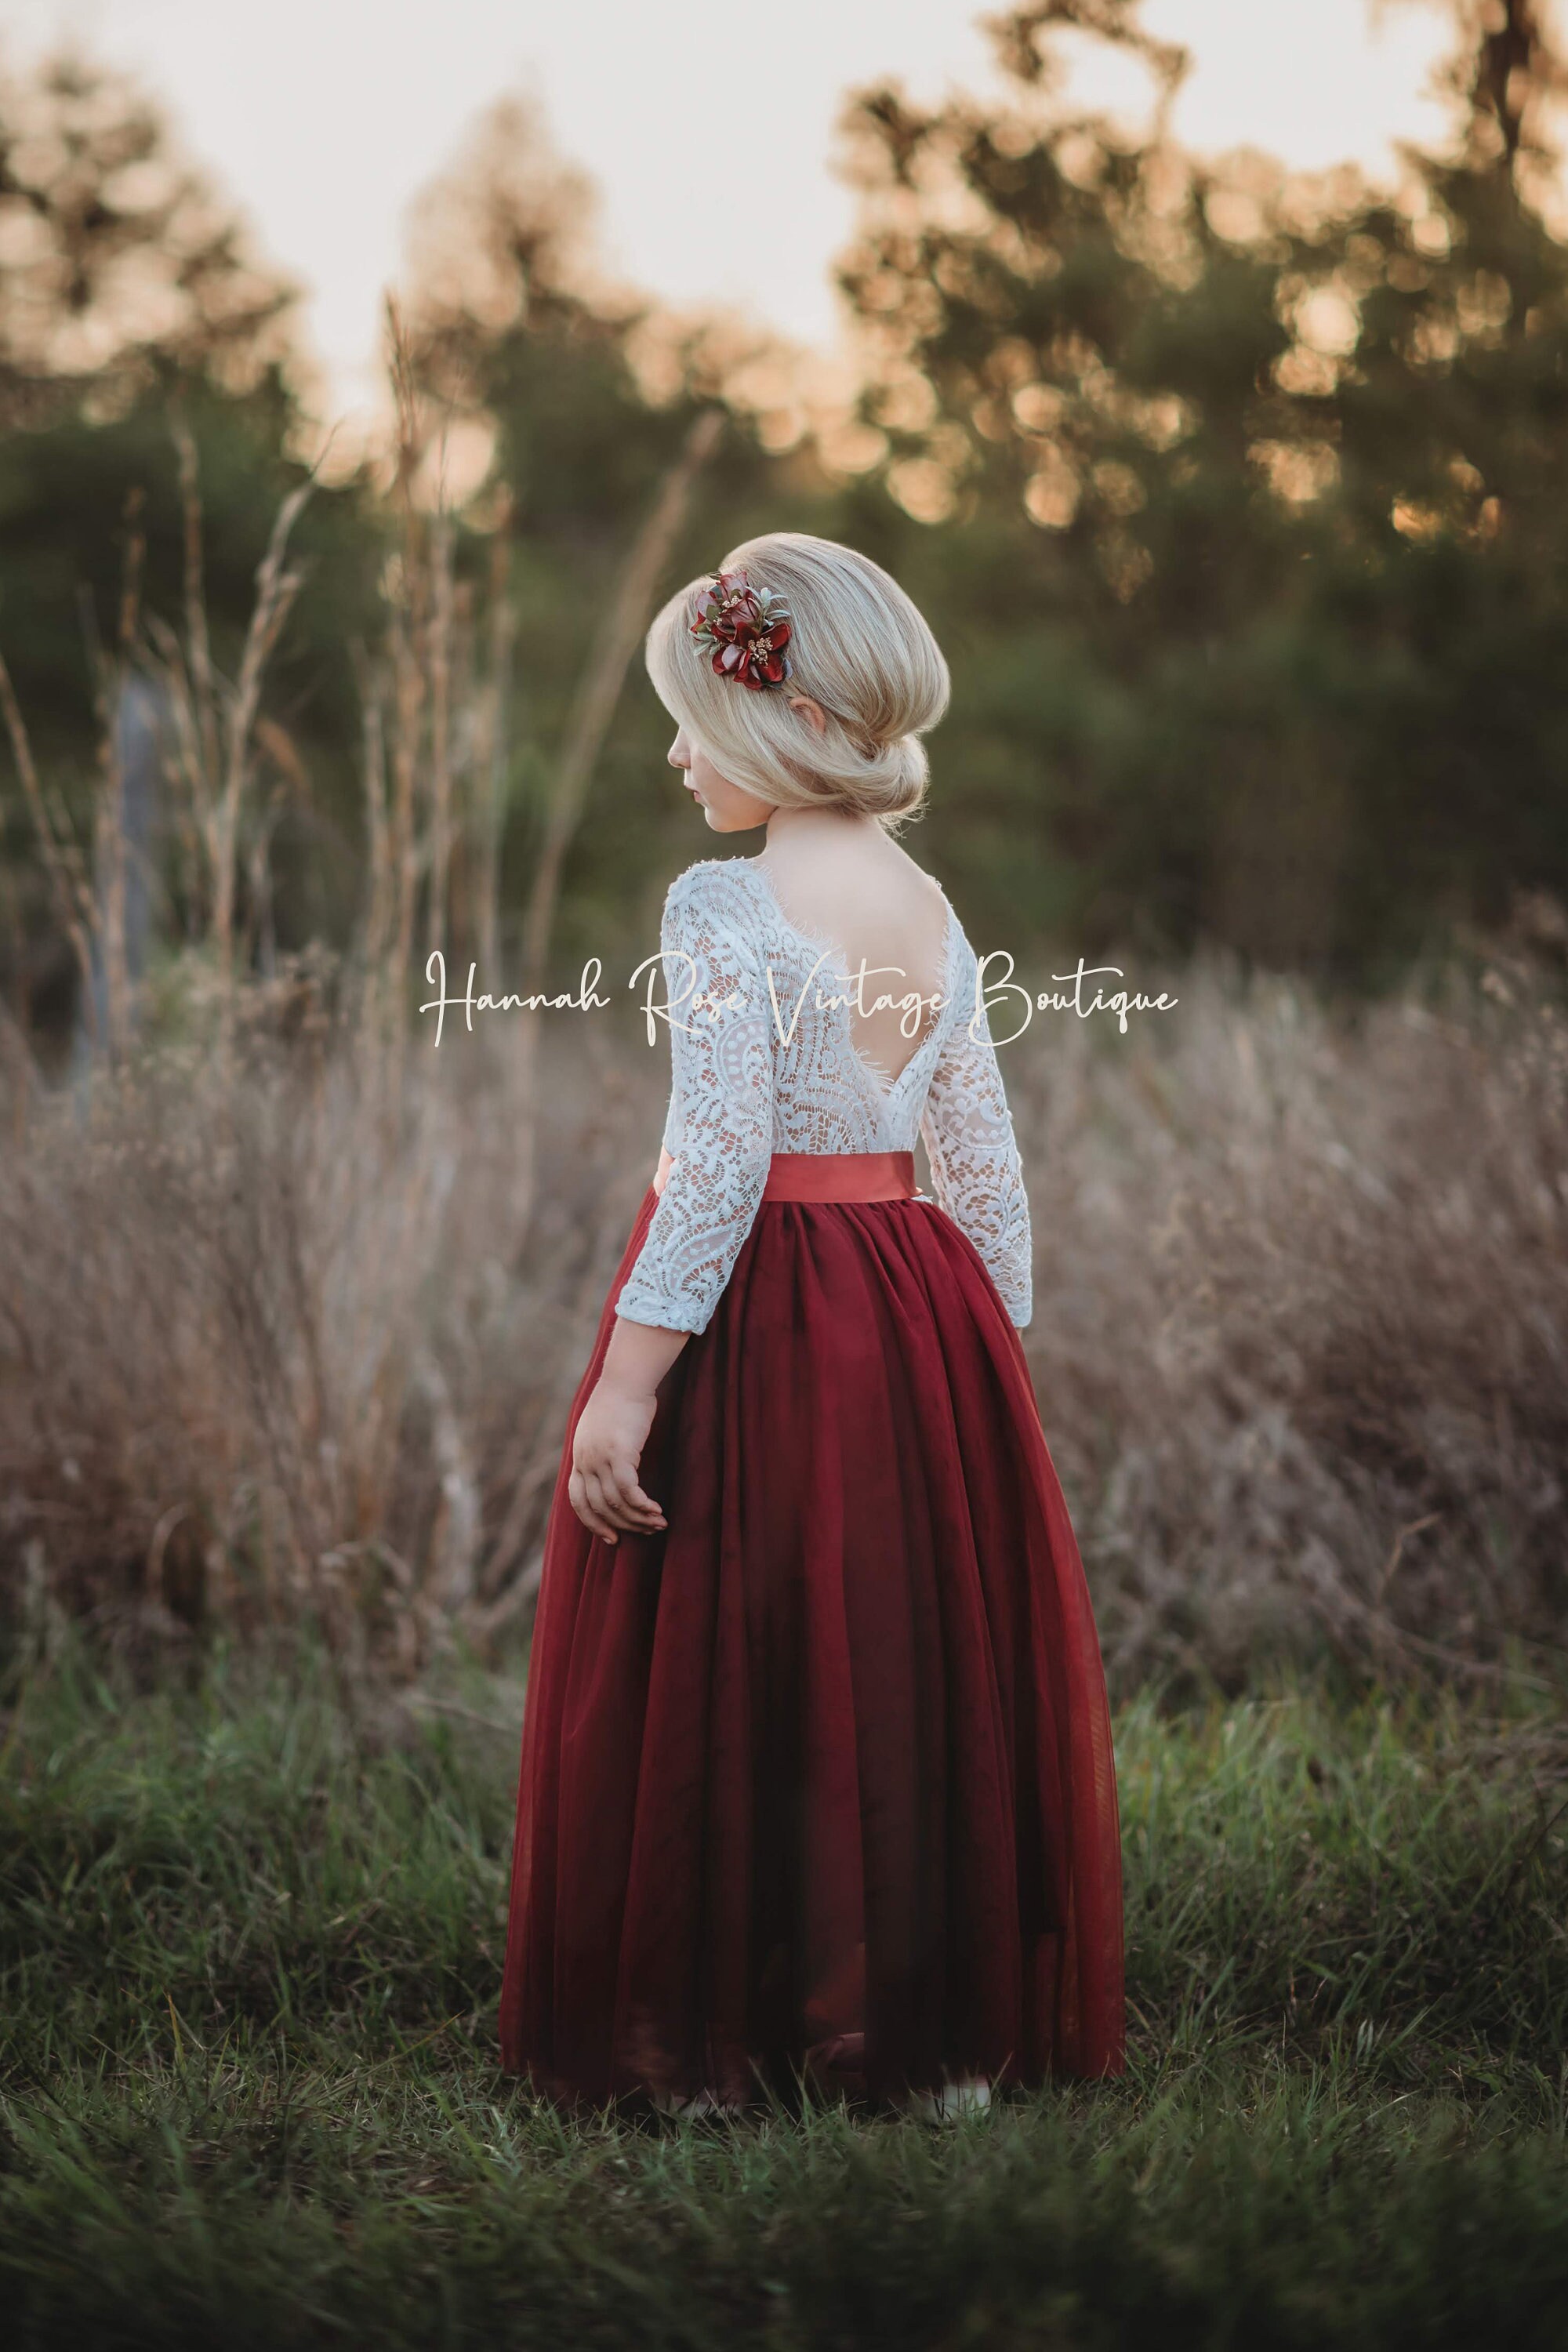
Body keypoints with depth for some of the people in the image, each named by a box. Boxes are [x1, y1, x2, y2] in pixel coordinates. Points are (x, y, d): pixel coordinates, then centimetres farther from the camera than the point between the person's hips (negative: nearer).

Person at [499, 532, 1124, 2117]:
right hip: (920, 1322, 7)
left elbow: (717, 1161, -20)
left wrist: (626, 1382, -19)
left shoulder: (721, 905, -13)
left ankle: (707, 2045, 11)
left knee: (717, 1682, 4)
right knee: (915, 1671, 12)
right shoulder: (931, 913, 9)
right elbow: (985, 1175, 10)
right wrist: (986, 1369, 17)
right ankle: (938, 2039, 20)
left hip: (749, 1316, -7)